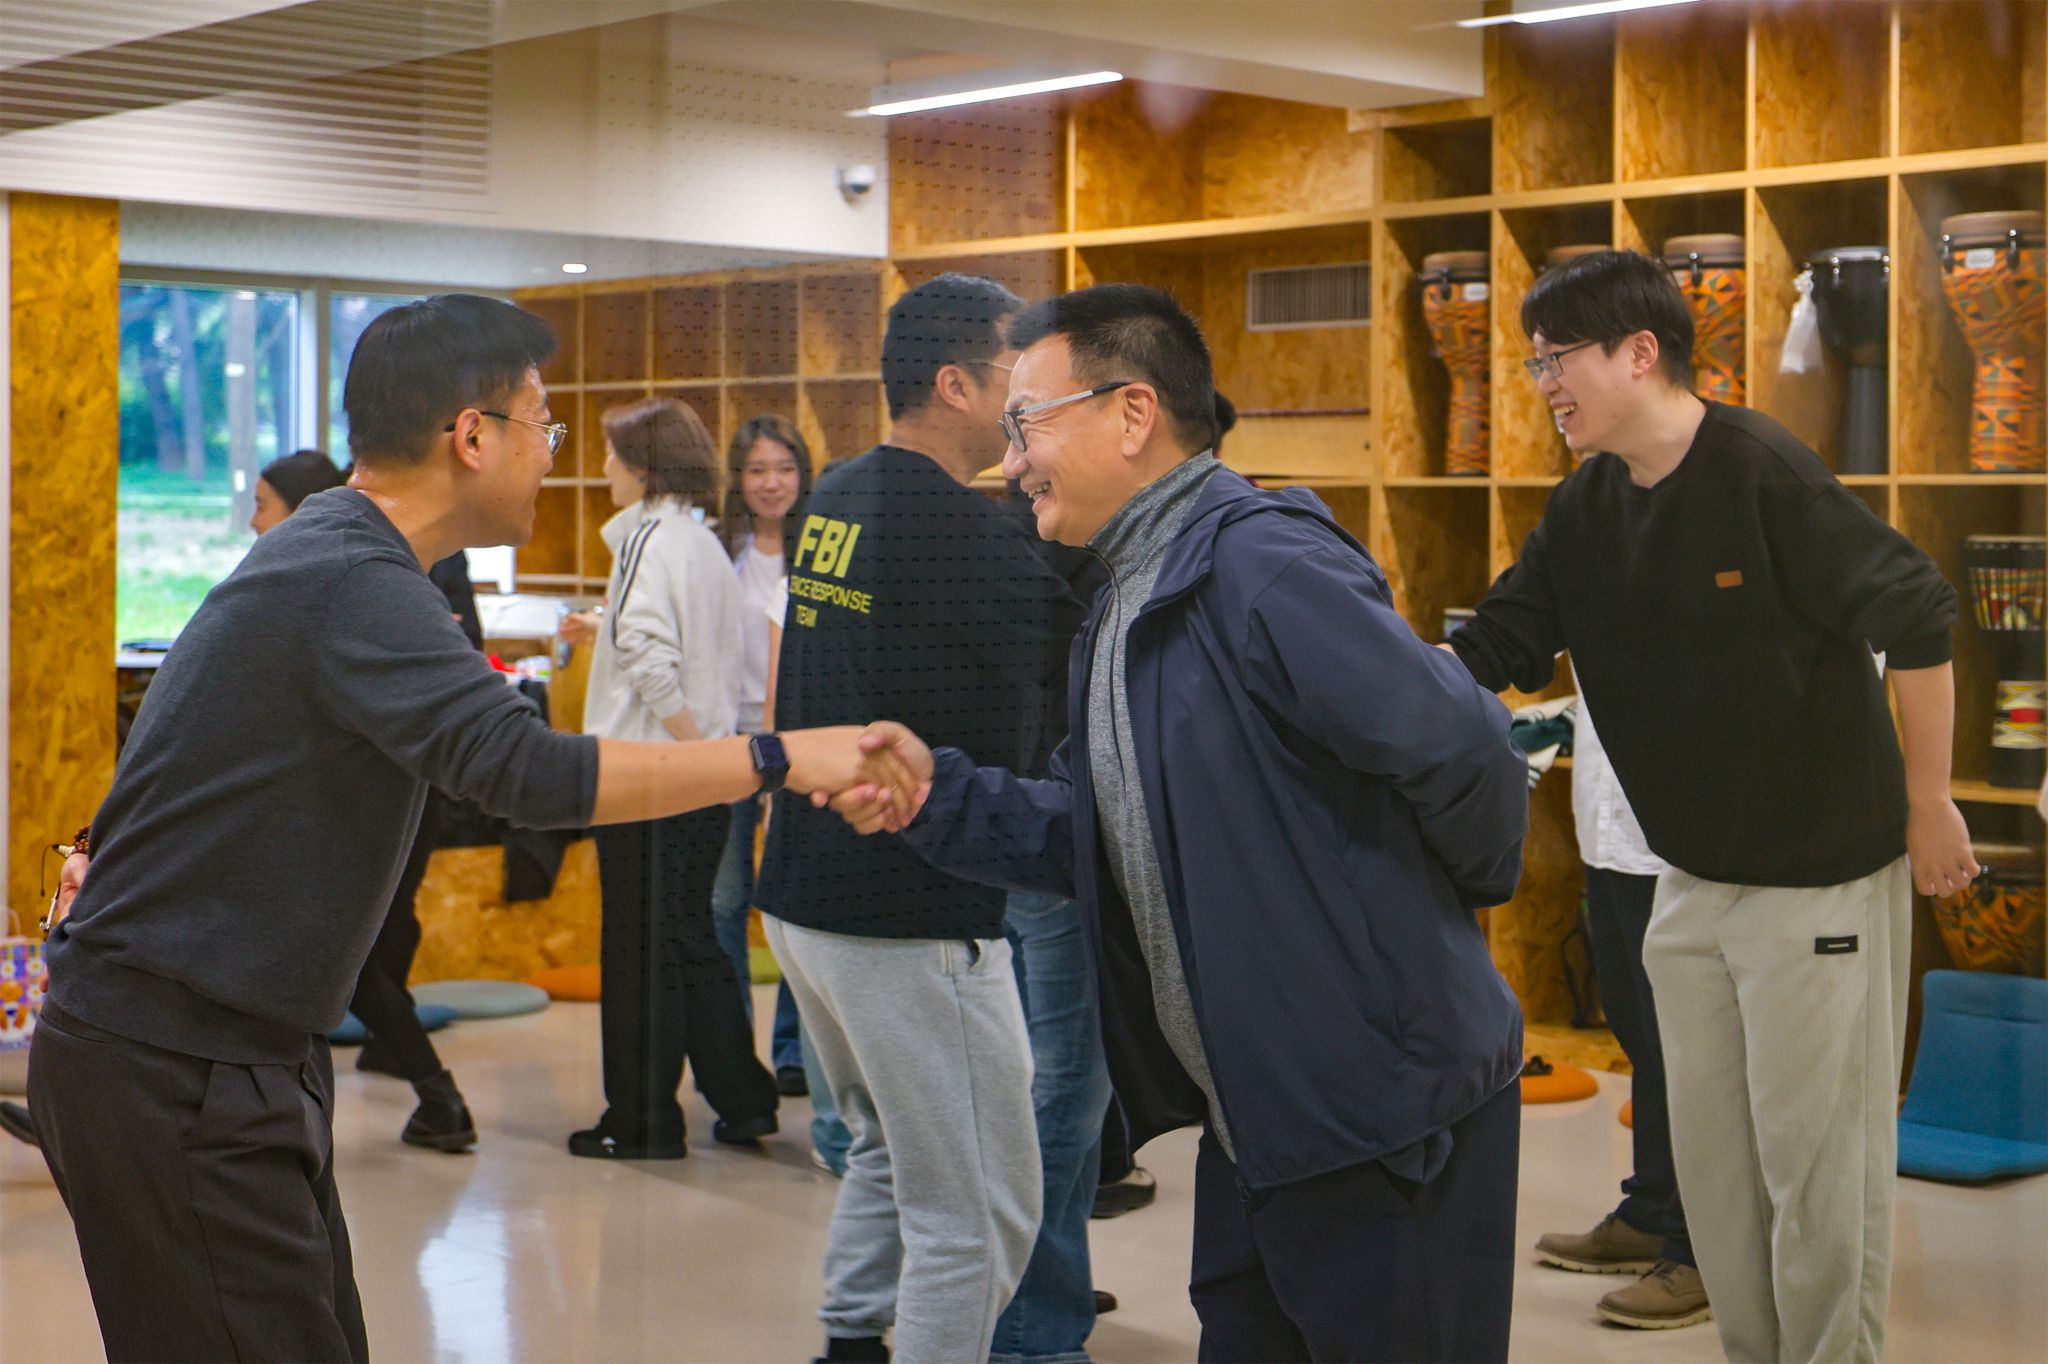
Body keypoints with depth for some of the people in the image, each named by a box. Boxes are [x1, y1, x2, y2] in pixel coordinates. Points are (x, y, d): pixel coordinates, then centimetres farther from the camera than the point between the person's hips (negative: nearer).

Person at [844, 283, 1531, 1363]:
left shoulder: (1263, 567, -20)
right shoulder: (1129, 606, 13)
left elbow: (1464, 751, -25)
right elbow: (1095, 838, 14)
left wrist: (1459, 894, -6)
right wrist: (938, 796, -2)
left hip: (1386, 1123, -10)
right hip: (1253, 1127, 10)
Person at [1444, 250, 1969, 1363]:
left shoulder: (1764, 473, -19)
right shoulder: (1585, 511, 4)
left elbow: (1919, 621, -18)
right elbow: (1487, 658, 6)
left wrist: (1930, 808, -13)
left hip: (1823, 873, -7)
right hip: (1692, 881, 7)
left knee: (1816, 1156, 0)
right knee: (1709, 1153, 14)